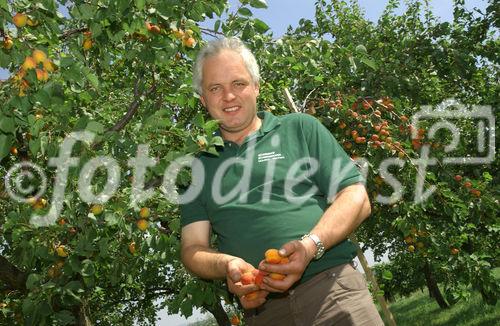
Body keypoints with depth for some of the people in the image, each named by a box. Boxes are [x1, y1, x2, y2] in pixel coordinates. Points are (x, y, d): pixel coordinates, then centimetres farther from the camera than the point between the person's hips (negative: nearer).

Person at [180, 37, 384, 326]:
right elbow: (193, 248, 9)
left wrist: (311, 246, -16)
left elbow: (356, 198, 1)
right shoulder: (199, 164, 14)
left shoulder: (300, 128, 8)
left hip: (330, 285, -1)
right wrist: (227, 265, -14)